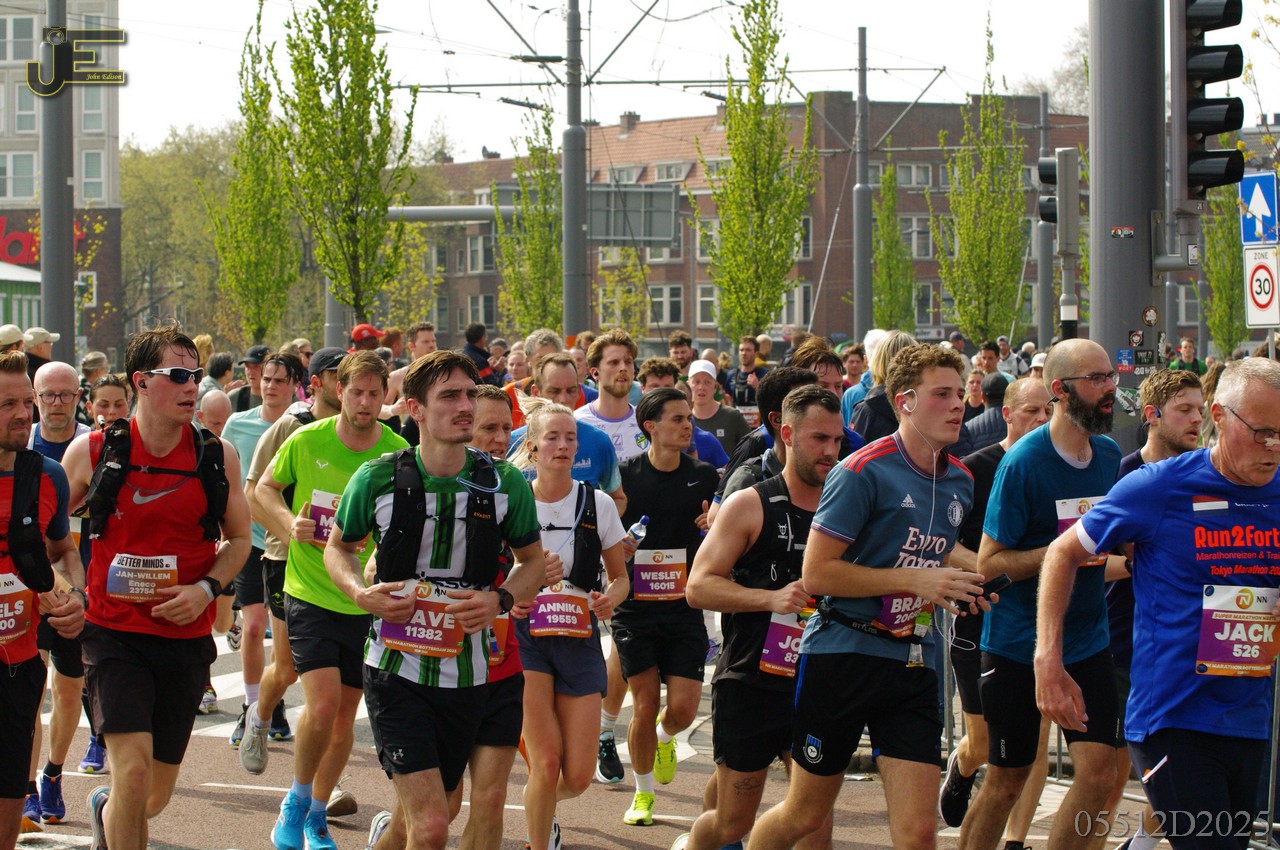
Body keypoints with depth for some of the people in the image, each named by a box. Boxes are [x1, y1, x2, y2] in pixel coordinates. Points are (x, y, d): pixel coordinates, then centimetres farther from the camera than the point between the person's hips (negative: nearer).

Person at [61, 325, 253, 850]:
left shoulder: (218, 457, 1)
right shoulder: (93, 452, -4)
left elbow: (239, 539, 12)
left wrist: (207, 589, -6)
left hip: (187, 637, 3)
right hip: (114, 634, -3)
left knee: (154, 798, 12)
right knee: (134, 772, -21)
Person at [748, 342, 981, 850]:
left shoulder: (960, 483, 11)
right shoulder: (863, 472, -11)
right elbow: (816, 573, -16)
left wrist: (954, 590, 10)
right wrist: (915, 581, -19)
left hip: (913, 664, 5)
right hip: (842, 653, -5)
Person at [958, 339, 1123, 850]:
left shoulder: (1110, 456, 4)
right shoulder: (1023, 462, -14)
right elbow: (989, 562, -14)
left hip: (1086, 642, 5)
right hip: (1018, 645, -5)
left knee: (1099, 770, -8)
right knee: (1006, 781, 5)